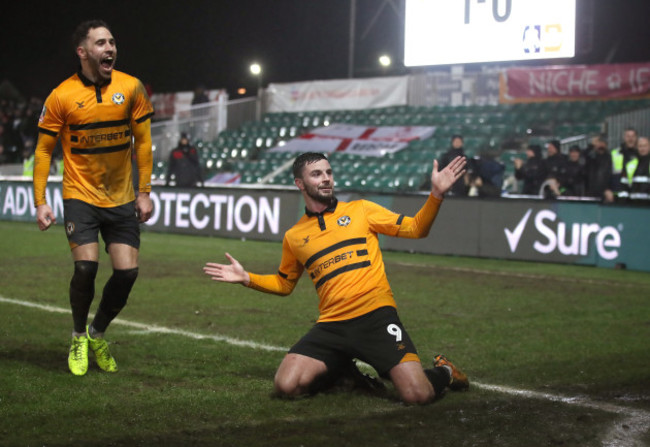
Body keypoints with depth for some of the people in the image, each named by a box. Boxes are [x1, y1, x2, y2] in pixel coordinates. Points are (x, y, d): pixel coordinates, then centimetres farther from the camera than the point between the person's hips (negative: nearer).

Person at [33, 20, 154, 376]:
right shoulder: (62, 96, -9)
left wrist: (144, 192, 2)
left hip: (121, 198, 3)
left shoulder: (131, 88, -4)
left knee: (127, 271, -4)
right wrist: (40, 202, -8)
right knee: (86, 266, -16)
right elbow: (43, 150, -2)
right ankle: (78, 338, 10)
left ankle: (97, 334, 23)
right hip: (80, 196, -3)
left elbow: (142, 141, 4)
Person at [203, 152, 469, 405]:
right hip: (332, 327, 3)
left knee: (418, 395, -19)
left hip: (376, 317, -3)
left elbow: (415, 229, 9)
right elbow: (284, 284, 29)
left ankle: (443, 372, 20)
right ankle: (342, 375, 15)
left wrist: (436, 194, -5)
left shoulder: (360, 210, 11)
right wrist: (246, 278, 14)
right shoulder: (294, 237, 15)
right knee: (286, 385, -17)